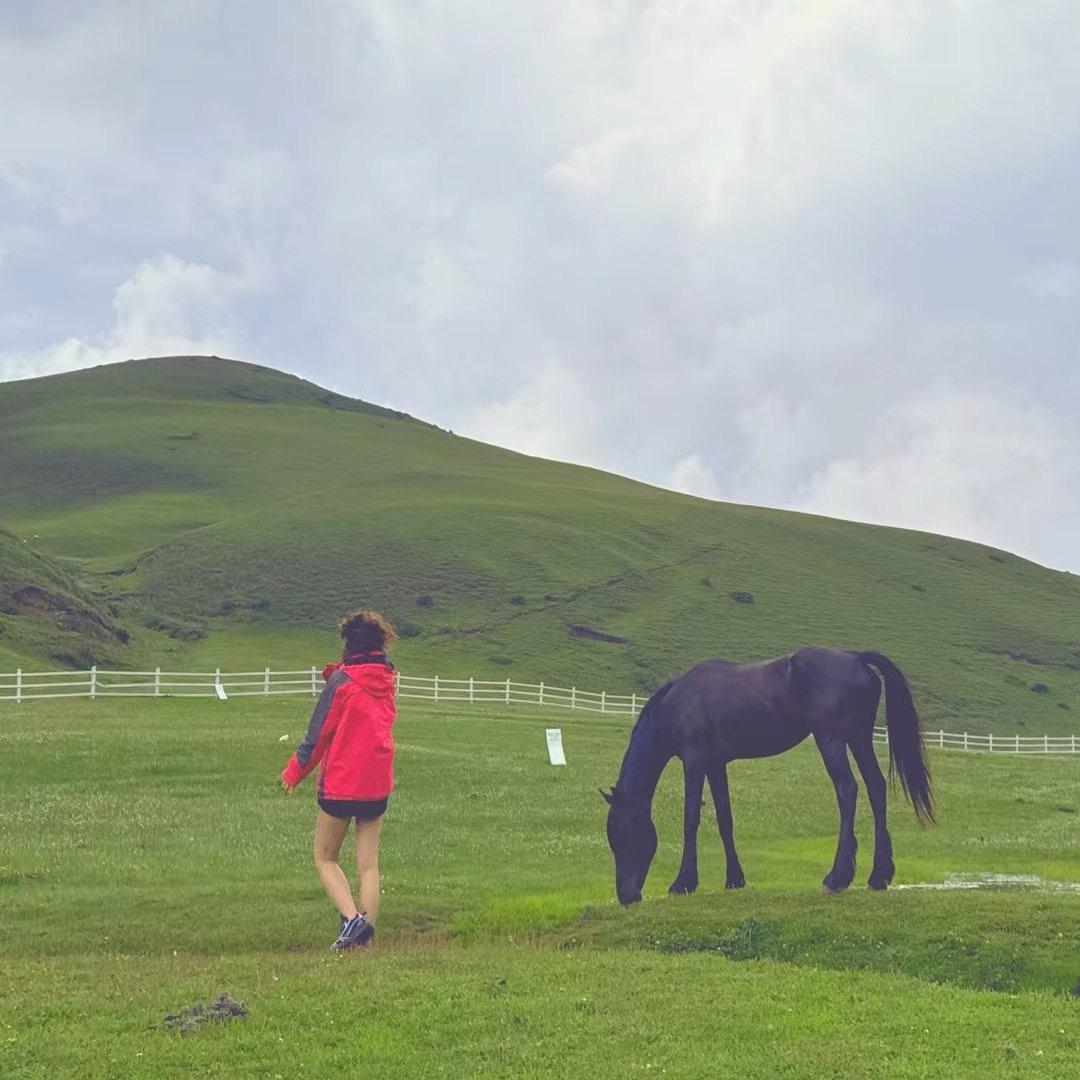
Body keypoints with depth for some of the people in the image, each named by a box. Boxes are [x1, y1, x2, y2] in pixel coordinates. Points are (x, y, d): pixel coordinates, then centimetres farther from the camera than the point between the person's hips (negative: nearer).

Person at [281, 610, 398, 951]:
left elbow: (319, 731, -8)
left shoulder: (342, 679, -11)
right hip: (377, 783, 5)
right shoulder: (386, 678, 6)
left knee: (325, 859, 7)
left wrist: (294, 772, 3)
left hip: (340, 783, -5)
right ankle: (366, 932, 0)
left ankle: (351, 917, -12)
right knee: (368, 865, 8)